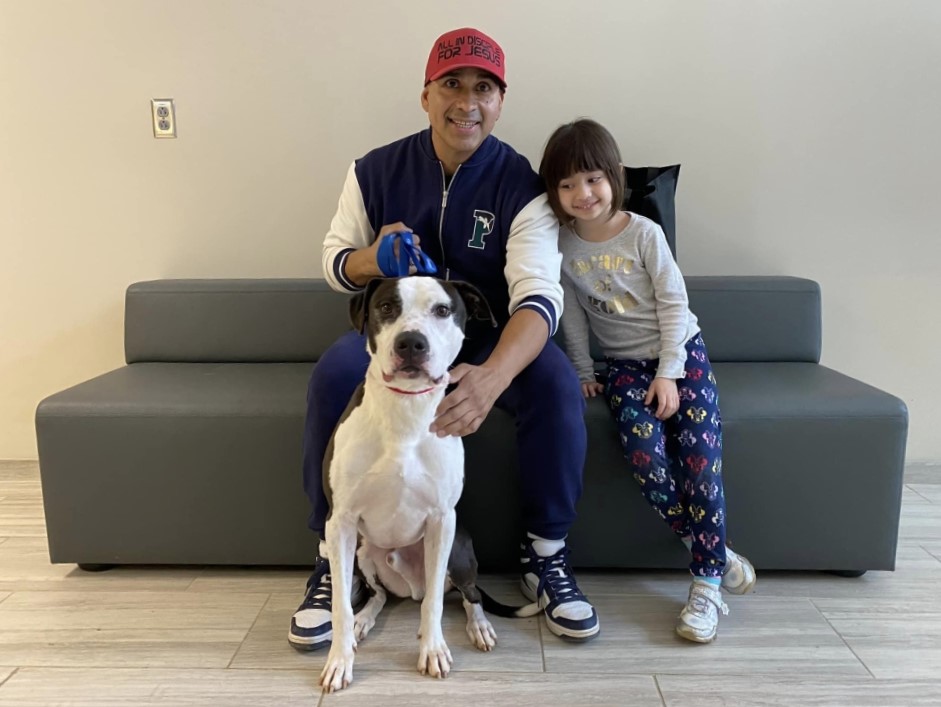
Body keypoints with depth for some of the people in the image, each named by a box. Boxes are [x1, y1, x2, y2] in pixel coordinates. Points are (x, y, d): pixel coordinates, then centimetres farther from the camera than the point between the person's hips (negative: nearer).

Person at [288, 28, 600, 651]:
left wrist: (492, 376, -50)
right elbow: (335, 262, 2)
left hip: (491, 336, -1)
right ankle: (335, 558, -12)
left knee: (556, 381, -31)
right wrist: (372, 258, -26)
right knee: (333, 373, -30)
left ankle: (546, 556, -10)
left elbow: (538, 293, -28)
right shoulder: (376, 170, -5)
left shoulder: (521, 186, -14)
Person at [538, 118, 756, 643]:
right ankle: (716, 553, -4)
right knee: (645, 453, -24)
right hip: (624, 365, 2)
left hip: (681, 353, -1)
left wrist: (668, 374, -12)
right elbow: (573, 316, 6)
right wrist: (585, 375, 4)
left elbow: (674, 303, -7)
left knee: (700, 456, -17)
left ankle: (707, 585, -7)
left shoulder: (644, 233, -8)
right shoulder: (563, 245, -1)